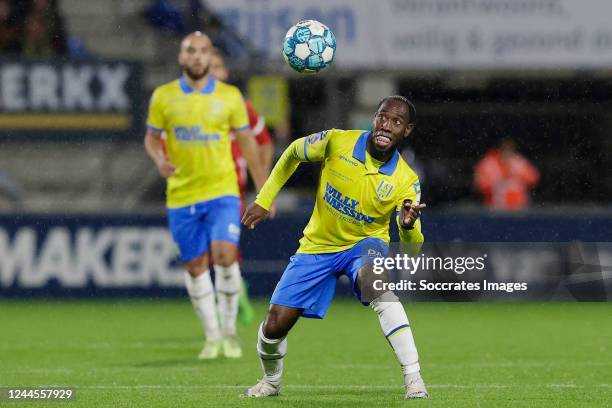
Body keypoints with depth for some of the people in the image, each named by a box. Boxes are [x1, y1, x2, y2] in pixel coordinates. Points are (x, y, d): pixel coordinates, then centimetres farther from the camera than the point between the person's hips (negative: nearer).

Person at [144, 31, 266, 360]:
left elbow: (247, 142, 9)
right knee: (195, 265, 3)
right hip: (181, 195, 1)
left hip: (222, 191, -1)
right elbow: (151, 138, 11)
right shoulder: (163, 96, 3)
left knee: (224, 254, -19)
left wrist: (262, 188, 8)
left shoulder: (230, 96, 2)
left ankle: (229, 330, -4)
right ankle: (212, 337, 15)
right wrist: (159, 159, -12)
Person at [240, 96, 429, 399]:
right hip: (318, 246, 2)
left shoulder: (406, 181, -18)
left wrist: (408, 226, -41)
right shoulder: (337, 141, -18)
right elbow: (293, 153, 3)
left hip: (364, 244, -2)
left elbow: (413, 246, -17)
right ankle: (271, 381, 33)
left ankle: (413, 379, -39)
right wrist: (263, 200, 2)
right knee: (275, 325, -4)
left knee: (374, 280, -39)